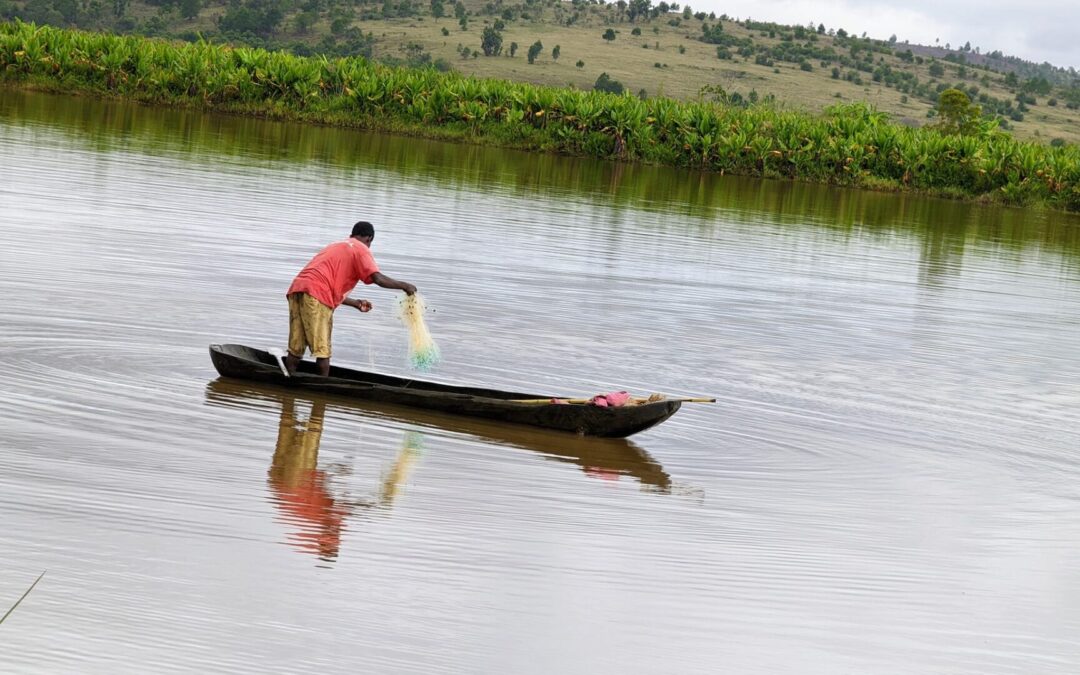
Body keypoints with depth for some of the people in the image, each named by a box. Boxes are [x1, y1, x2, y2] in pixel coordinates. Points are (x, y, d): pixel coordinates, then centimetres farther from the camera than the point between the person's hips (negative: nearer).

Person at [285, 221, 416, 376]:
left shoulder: (335, 247, 34)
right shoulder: (361, 250, 9)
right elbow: (378, 278, -6)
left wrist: (356, 303, 41)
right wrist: (404, 286, 6)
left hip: (296, 289, 8)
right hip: (316, 294, -7)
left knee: (296, 349, 9)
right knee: (322, 350, -3)